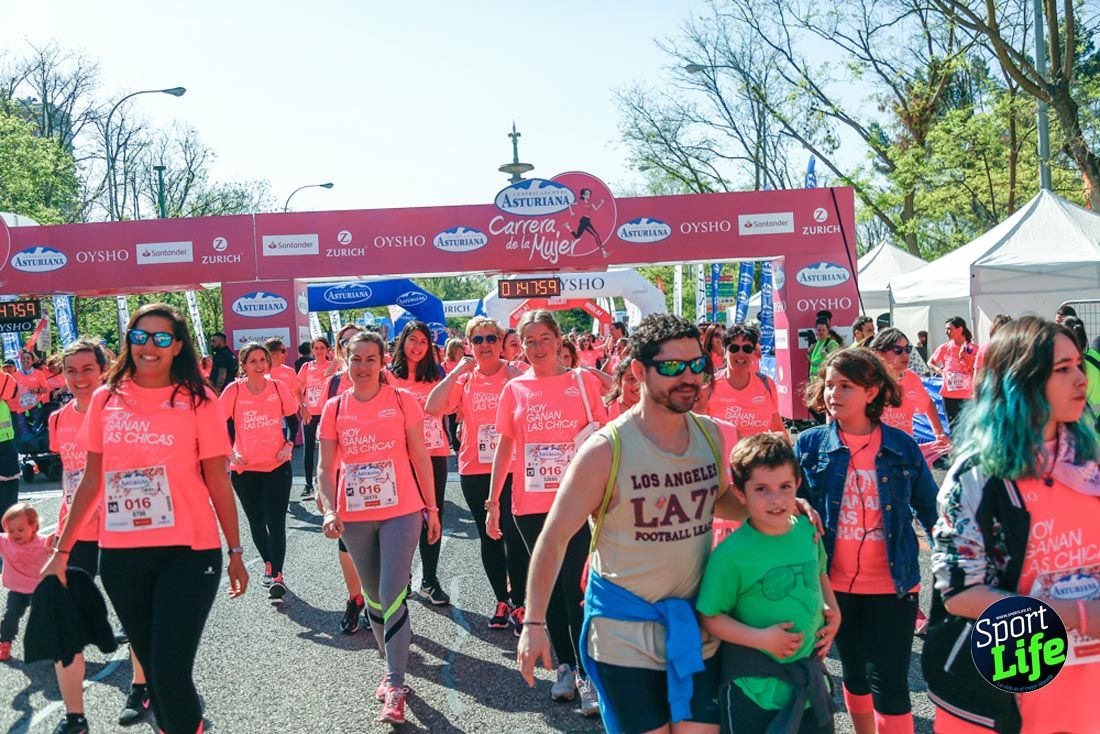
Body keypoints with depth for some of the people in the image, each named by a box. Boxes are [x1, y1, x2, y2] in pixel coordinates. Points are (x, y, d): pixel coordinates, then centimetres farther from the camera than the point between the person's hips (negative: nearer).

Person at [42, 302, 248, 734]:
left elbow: (217, 481, -1)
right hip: (119, 555, 4)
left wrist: (235, 552, -1)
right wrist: (62, 548, 12)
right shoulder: (106, 399, 6)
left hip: (188, 552, -4)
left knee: (171, 674, -8)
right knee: (151, 666, 15)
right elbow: (92, 479, 12)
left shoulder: (197, 400, -3)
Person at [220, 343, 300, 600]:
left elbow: (292, 419, 9)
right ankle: (268, 564, 34)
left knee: (276, 522, -9)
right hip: (245, 468, 1)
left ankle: (277, 576, -8)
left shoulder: (278, 387, -4)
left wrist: (288, 445, -4)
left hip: (277, 465, -1)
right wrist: (230, 453, -8)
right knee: (256, 521, 14)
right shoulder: (233, 391, -7)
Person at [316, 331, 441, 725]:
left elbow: (420, 458, 1)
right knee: (373, 597, 15)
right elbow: (325, 468, 1)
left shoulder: (402, 400, -4)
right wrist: (330, 509, -14)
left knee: (392, 596, -9)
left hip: (401, 511, -3)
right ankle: (392, 666, 32)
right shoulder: (334, 408, 1)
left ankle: (395, 685, -2)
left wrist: (431, 507, 2)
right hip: (354, 517, 3)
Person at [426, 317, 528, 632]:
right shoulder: (463, 379, 6)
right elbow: (432, 407, -11)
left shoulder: (514, 374, -2)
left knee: (514, 536, -6)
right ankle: (501, 601, 25)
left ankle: (519, 604, 7)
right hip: (475, 470, 3)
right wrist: (457, 371, -11)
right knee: (489, 537, 12)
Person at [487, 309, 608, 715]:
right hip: (530, 504, 3)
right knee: (548, 585, 11)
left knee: (575, 586, -6)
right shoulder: (515, 389, 5)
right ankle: (565, 665, 25)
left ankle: (588, 675, 4)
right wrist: (493, 502, 6)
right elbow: (504, 447, 8)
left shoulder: (583, 380, -1)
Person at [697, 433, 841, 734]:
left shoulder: (807, 529, -3)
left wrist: (833, 610, 1)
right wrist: (761, 639, -23)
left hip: (810, 675, 5)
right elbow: (710, 617, -15)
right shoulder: (731, 554, -20)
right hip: (754, 685, -5)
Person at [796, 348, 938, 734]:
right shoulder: (809, 445, -6)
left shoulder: (902, 446, -5)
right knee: (854, 673, 18)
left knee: (889, 683, -1)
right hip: (836, 582, 1)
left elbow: (930, 510, 4)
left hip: (892, 583, -1)